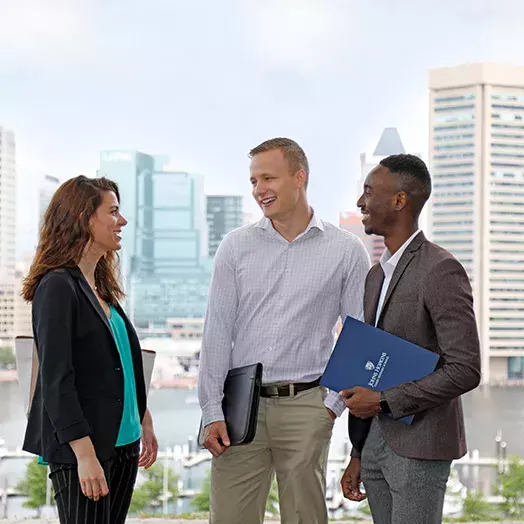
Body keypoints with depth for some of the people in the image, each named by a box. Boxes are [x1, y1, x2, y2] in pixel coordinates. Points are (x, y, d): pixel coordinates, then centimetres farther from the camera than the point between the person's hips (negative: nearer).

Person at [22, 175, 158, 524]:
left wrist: (145, 421, 20)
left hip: (122, 442, 8)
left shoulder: (101, 287, 13)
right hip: (82, 448, -8)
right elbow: (55, 380, -18)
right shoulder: (58, 286, -13)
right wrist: (85, 454, -22)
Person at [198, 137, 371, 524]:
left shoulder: (346, 251, 2)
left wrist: (335, 403, -3)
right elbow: (218, 331, 3)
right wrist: (212, 412, -3)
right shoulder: (236, 246, 5)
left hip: (305, 406, -1)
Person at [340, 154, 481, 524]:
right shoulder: (377, 277, 12)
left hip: (421, 447, -8)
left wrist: (384, 402, -18)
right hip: (378, 442, 8)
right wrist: (358, 455, 16)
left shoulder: (441, 270, -15)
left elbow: (466, 370, -21)